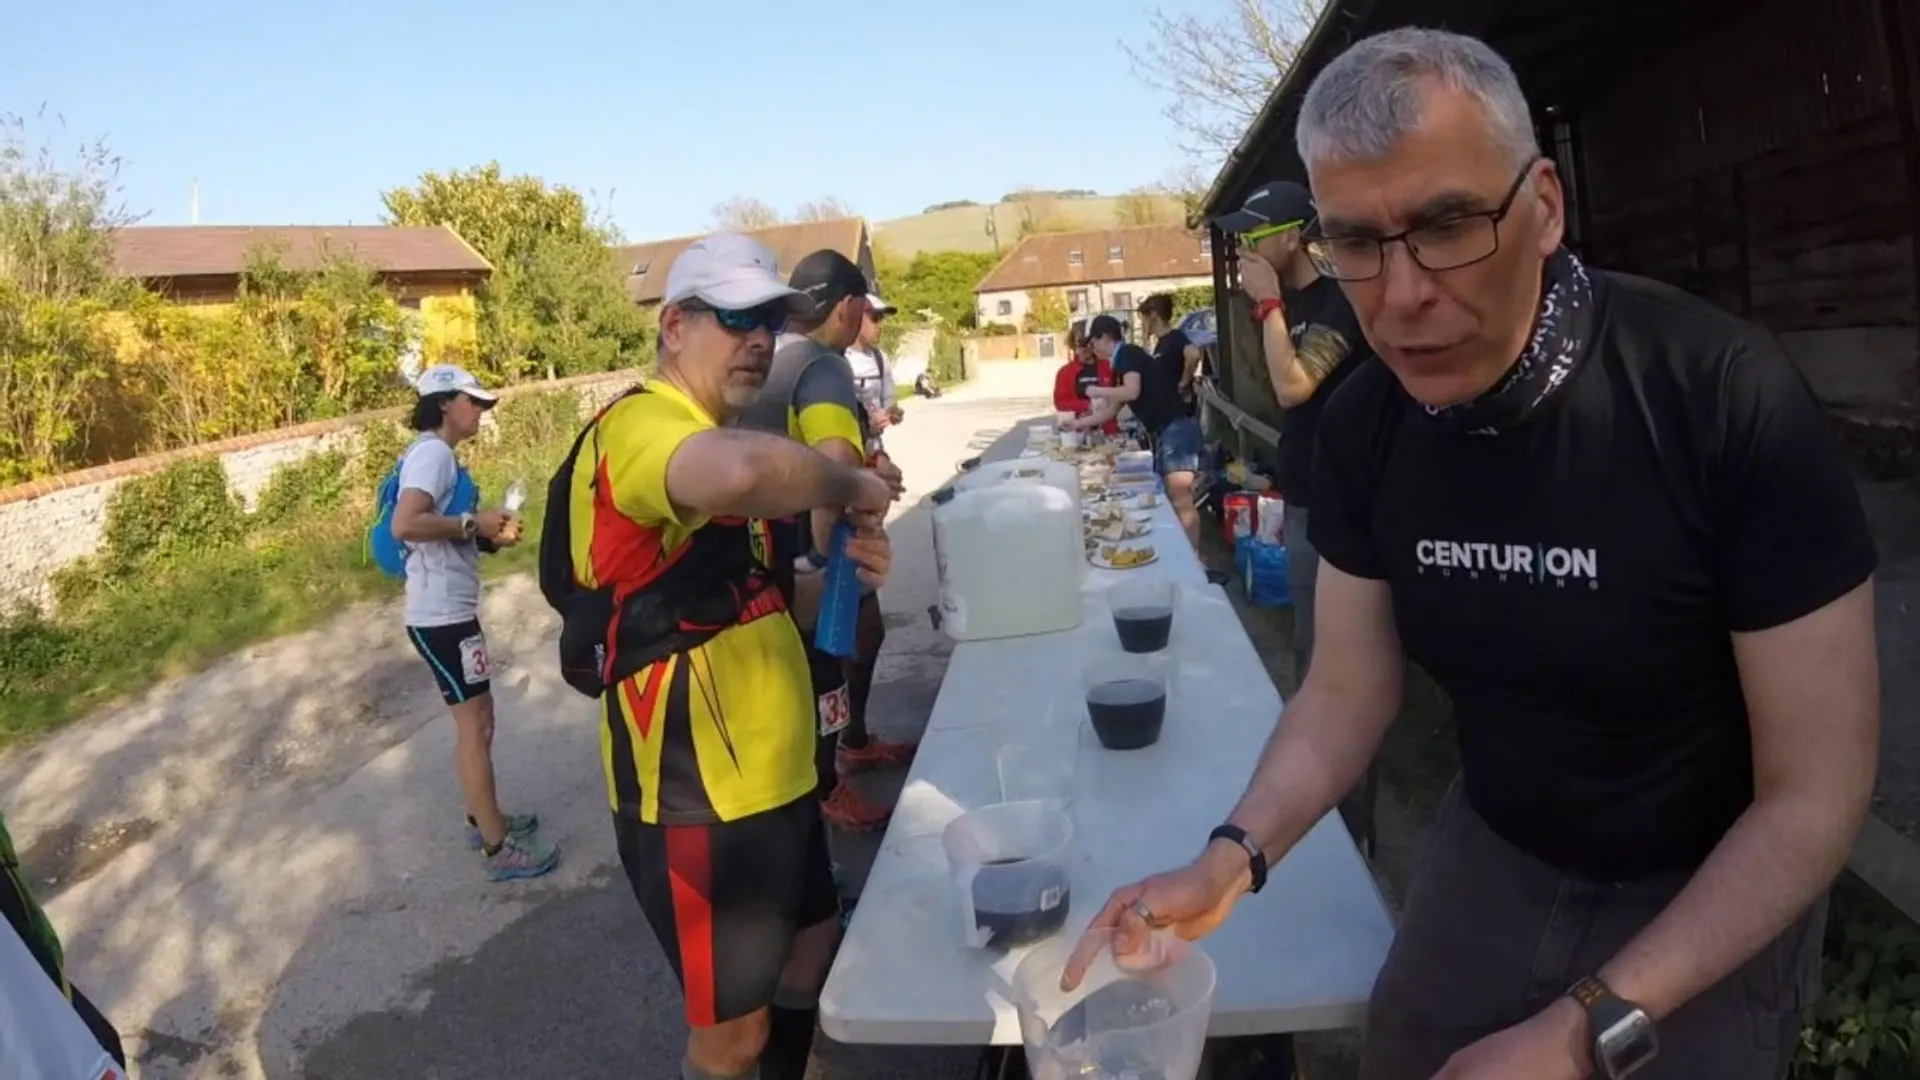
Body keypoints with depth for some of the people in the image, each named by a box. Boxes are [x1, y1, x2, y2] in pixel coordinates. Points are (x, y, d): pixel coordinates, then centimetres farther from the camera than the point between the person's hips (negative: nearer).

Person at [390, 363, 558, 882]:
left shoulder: (437, 455, 15)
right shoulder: (432, 452, -14)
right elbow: (405, 525, -28)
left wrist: (487, 536, 5)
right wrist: (472, 522, -19)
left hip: (451, 610, 10)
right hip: (441, 615, -10)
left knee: (475, 721, 19)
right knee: (475, 727, -3)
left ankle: (484, 820, 32)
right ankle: (498, 847, 5)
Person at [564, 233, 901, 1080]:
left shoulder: (714, 439, 15)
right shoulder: (637, 428, -19)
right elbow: (747, 471, -44)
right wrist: (852, 486, -23)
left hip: (770, 776, 10)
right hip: (695, 794, -10)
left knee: (815, 958, 24)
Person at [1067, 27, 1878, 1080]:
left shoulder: (1731, 399, -28)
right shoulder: (1361, 425, -14)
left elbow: (1816, 794, -23)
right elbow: (1346, 690, -5)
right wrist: (1233, 856, -22)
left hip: (1716, 894, -3)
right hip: (1491, 850, 4)